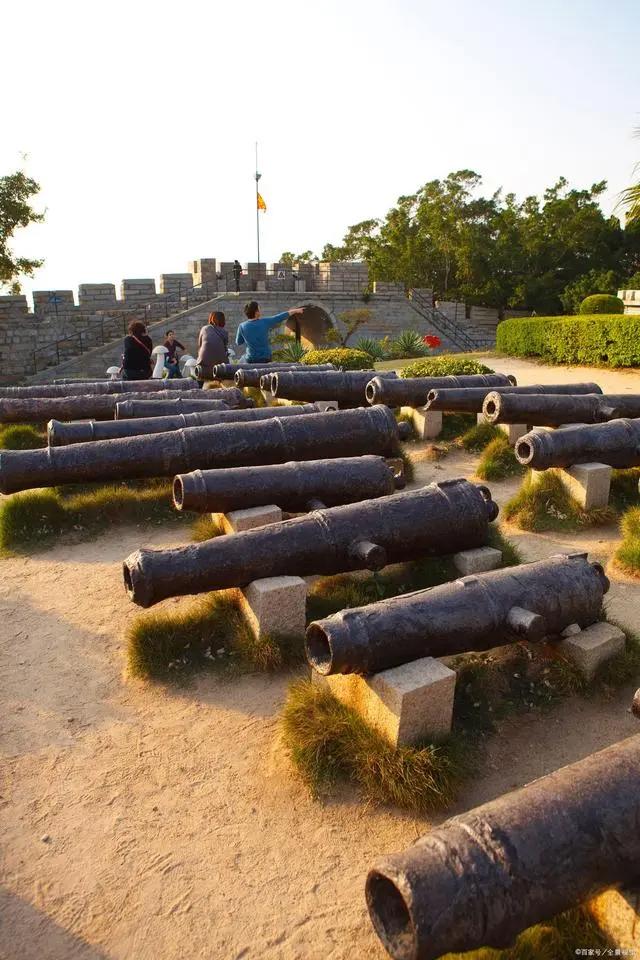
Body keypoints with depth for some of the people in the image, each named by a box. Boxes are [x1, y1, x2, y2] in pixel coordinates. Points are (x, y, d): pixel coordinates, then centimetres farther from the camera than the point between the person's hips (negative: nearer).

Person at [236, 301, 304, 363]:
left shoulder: (242, 326, -12)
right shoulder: (265, 322, -13)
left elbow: (238, 342, 5)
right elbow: (280, 317, 1)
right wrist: (295, 311, 14)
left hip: (250, 359, 0)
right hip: (265, 357, 1)